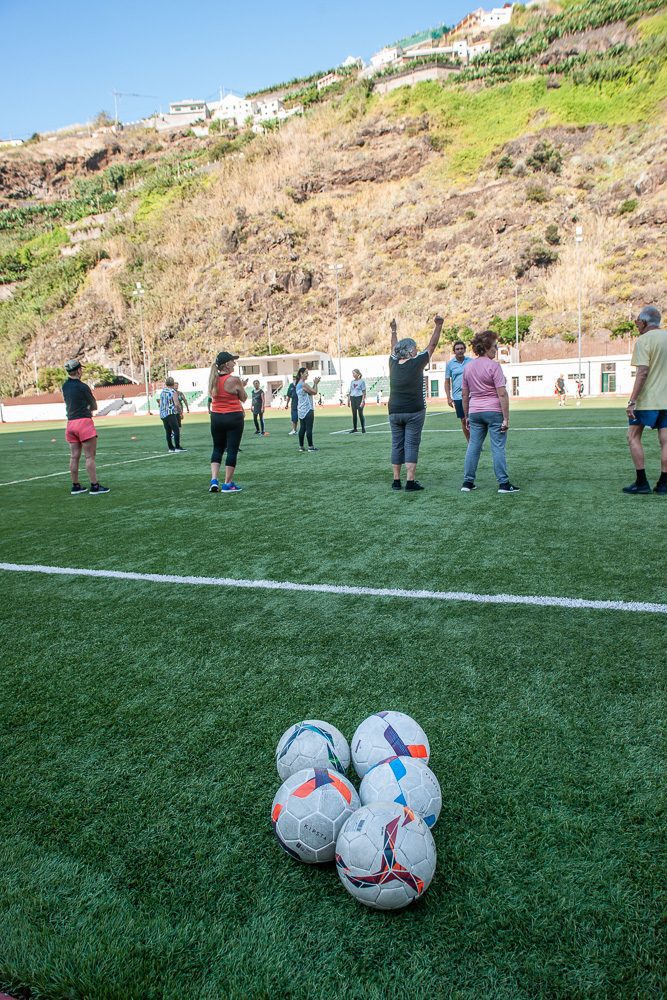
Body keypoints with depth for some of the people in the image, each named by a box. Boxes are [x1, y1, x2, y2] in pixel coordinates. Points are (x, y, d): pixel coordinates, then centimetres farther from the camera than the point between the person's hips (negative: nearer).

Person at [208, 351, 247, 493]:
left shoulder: (213, 379, 5)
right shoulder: (234, 380, -13)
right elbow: (243, 398, -4)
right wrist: (242, 386, 13)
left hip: (216, 417, 6)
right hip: (233, 417, -5)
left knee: (217, 449, 16)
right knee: (232, 450, 3)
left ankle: (214, 480, 4)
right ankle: (228, 484, 6)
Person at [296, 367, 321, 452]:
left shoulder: (298, 384, 15)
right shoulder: (304, 384, -15)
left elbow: (311, 391, 17)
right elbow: (314, 392, -11)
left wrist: (315, 383, 12)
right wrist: (315, 383, 2)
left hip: (301, 410, 9)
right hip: (308, 410, -9)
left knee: (302, 428, 10)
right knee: (309, 429, -5)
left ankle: (301, 446, 11)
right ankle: (310, 447, -3)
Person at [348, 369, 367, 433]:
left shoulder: (361, 381, -3)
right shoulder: (352, 382, 12)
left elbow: (364, 392, -6)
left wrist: (363, 401, -14)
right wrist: (348, 400, 10)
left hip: (359, 398, -5)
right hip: (353, 398, 5)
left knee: (360, 413, -4)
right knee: (354, 414, 5)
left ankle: (363, 428, 4)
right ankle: (354, 428, 10)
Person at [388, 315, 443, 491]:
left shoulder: (393, 363, 4)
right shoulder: (416, 363, -8)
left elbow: (394, 348, 24)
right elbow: (432, 345, 1)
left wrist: (393, 331, 39)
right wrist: (438, 326, 10)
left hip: (394, 412, 4)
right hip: (414, 412, -4)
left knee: (397, 445, 8)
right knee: (411, 446, -3)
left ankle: (396, 481, 10)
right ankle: (410, 482, -6)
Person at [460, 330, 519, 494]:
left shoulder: (468, 367, 8)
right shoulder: (493, 366, -10)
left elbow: (464, 395, 13)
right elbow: (502, 394, -14)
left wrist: (467, 416, 20)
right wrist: (506, 418, -12)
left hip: (475, 412, 6)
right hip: (494, 411, -5)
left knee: (473, 446, 10)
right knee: (498, 447, -1)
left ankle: (468, 482, 12)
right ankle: (503, 483, 1)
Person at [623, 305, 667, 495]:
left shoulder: (643, 340, -9)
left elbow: (642, 372, -18)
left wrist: (632, 401, -19)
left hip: (647, 399, -6)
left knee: (633, 437, 3)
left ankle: (641, 482, -1)